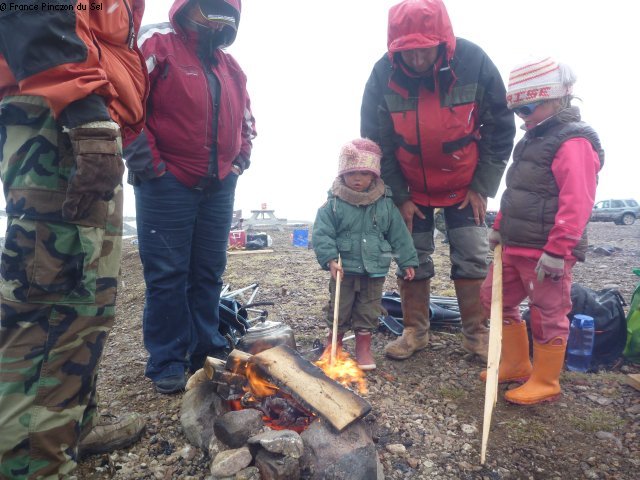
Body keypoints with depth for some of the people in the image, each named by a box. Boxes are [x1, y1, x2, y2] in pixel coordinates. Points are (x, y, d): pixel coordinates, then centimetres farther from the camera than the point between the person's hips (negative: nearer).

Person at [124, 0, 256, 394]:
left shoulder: (231, 67, 18)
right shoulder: (158, 45, -1)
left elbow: (246, 121, 27)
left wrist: (239, 162, 13)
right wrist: (147, 162, -14)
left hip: (219, 188, 6)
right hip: (167, 185, -6)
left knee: (209, 272, 10)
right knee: (167, 274, -1)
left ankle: (207, 351, 25)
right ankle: (167, 362, 12)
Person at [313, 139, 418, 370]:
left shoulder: (385, 204, -1)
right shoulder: (334, 204, -7)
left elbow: (399, 235, 3)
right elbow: (322, 234, -10)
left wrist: (407, 261, 4)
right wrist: (330, 258, -21)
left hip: (375, 270, 2)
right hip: (344, 269, -1)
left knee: (368, 312, 13)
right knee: (338, 310, 11)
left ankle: (363, 349, 29)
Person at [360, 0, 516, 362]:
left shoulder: (474, 61, -18)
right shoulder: (383, 74, -17)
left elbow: (501, 129, -8)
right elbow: (376, 142, -9)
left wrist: (482, 186, -9)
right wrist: (399, 196, -9)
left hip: (465, 185, 0)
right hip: (412, 189, 1)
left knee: (473, 257, 0)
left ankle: (477, 333, 17)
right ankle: (416, 331, 19)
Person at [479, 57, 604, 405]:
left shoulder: (573, 143, -14)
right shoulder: (534, 139, 16)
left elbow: (576, 203, -23)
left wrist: (556, 251, -26)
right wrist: (500, 227, 21)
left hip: (547, 252, -10)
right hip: (514, 246, 10)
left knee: (547, 315, 3)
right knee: (495, 297, 16)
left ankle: (545, 383, 22)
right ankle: (516, 365, 31)